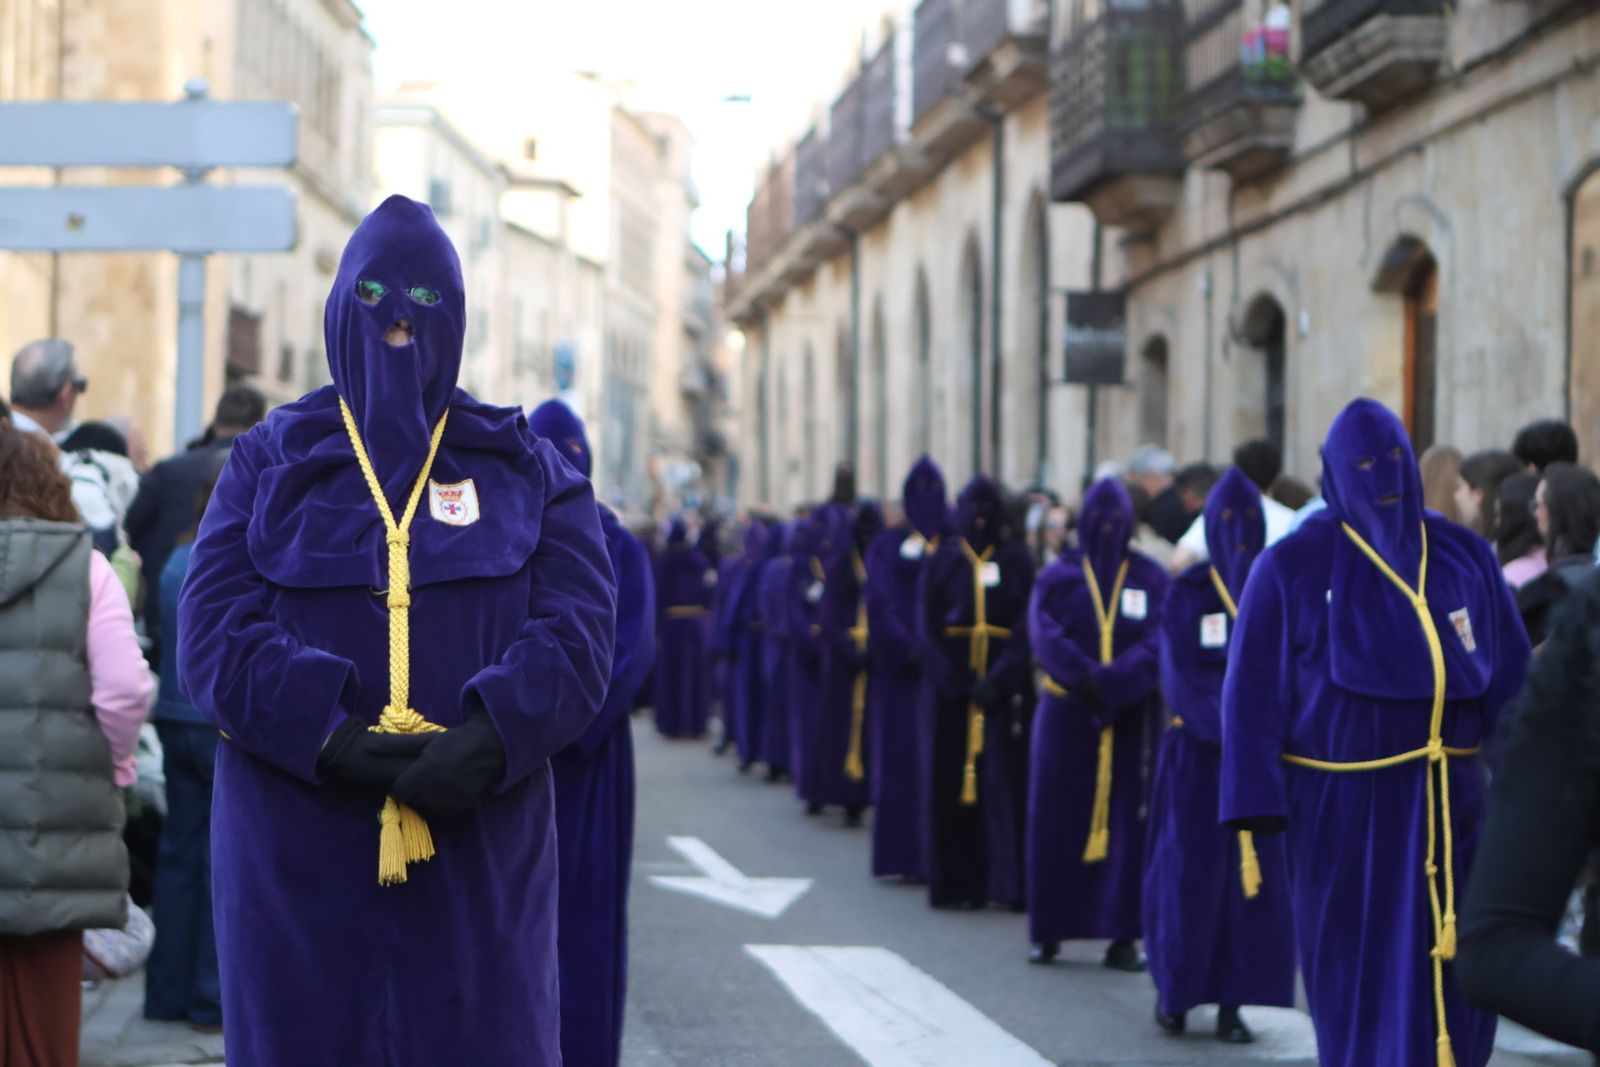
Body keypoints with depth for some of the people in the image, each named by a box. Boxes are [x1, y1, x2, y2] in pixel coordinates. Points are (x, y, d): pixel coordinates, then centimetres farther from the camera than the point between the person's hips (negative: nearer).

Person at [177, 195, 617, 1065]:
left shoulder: (527, 472, 13)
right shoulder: (269, 463, 12)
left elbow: (578, 632, -1)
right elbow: (213, 635, -2)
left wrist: (490, 742, -20)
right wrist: (333, 737, -18)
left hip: (479, 850, 0)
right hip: (300, 854, 0)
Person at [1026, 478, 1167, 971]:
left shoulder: (1151, 578, 6)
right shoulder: (1057, 576, 7)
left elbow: (1159, 641, -8)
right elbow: (1047, 636, -8)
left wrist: (1112, 681, -22)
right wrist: (1085, 680, -23)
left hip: (1132, 715, 0)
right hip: (1067, 713, 0)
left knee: (1127, 821, -2)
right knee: (1057, 820, 1)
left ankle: (1122, 935, 0)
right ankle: (1048, 931, 9)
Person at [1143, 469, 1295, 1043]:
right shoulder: (1188, 592, 0)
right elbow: (1181, 673, -7)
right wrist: (1228, 727, -20)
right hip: (1198, 752, -2)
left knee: (1254, 874, -2)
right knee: (1190, 870, 0)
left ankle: (1232, 1002, 3)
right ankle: (1173, 989, 15)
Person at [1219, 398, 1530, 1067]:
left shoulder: (1465, 558, 8)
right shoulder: (1292, 568, -1)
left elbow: (1512, 674, 8)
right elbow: (1252, 689, -3)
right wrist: (1259, 804, -11)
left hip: (1450, 804, 3)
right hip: (1343, 809, -3)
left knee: (1452, 976, 3)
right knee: (1359, 969, 3)